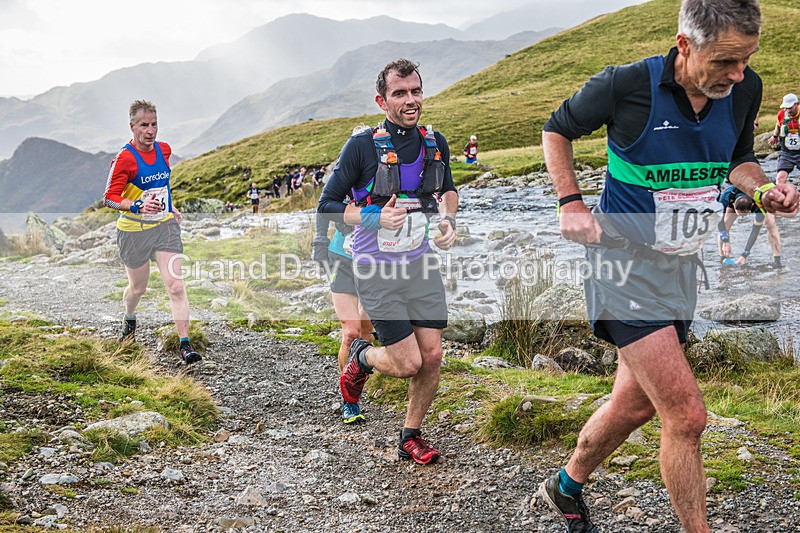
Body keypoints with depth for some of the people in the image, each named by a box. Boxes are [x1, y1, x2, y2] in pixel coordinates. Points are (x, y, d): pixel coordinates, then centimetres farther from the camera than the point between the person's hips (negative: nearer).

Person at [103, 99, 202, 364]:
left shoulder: (164, 149, 3)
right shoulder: (124, 158, -16)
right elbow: (110, 197, -17)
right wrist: (138, 206, -32)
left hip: (165, 226, 3)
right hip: (134, 231, -3)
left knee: (176, 286, -10)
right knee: (138, 287, 15)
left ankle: (185, 344, -9)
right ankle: (129, 318, 50)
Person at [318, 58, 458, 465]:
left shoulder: (435, 143, 1)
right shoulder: (362, 146, -14)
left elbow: (447, 189, 21)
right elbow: (327, 205, -10)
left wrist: (448, 220, 1)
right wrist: (376, 219, -23)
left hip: (420, 264, 5)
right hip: (377, 270, -5)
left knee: (432, 355, 2)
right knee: (407, 363, -7)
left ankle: (411, 437, 22)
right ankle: (361, 358, 27)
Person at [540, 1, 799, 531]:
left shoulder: (745, 90, -3)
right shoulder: (627, 85, -18)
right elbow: (557, 131, 0)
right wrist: (572, 204, -9)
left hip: (681, 267, 6)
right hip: (626, 263, -6)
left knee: (635, 405, 17)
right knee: (687, 415, -14)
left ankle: (568, 485, 43)